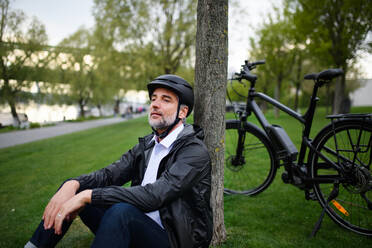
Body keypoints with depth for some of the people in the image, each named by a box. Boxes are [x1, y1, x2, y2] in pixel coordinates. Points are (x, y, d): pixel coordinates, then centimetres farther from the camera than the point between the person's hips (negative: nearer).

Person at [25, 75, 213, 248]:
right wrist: (72, 185, -18)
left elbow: (155, 195, -28)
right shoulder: (147, 144, 11)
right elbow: (109, 174, 4)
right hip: (136, 227, 7)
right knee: (73, 187, 0)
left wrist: (87, 196, -27)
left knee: (121, 211, -37)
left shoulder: (195, 151, -16)